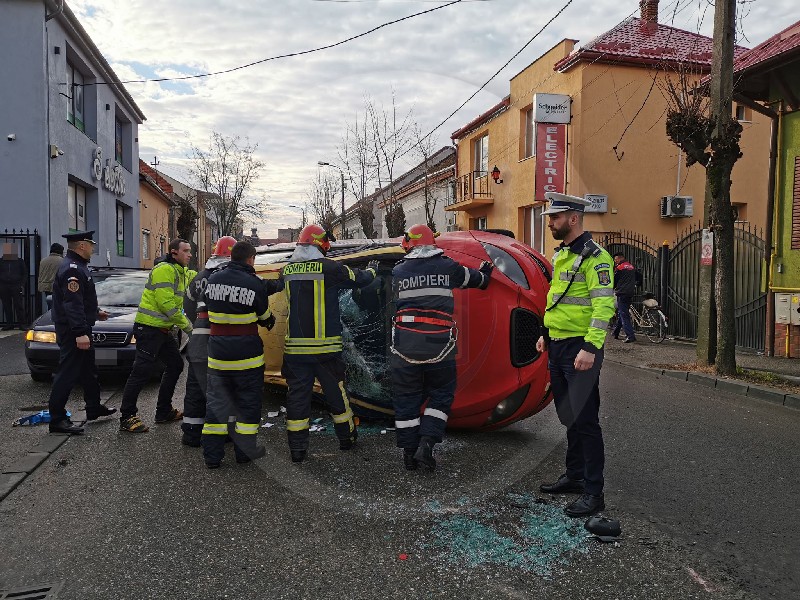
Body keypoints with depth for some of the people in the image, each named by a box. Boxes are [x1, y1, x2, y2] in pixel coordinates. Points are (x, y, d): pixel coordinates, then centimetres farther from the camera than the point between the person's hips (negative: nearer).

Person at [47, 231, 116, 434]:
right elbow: (73, 305, -27)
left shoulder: (77, 267, 14)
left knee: (89, 370, 20)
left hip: (80, 329, 12)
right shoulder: (72, 269, -20)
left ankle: (94, 408, 33)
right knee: (67, 374, -7)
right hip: (73, 331, -11)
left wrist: (95, 312, 30)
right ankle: (57, 419, -1)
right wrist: (80, 333, -30)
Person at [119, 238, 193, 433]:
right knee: (141, 372, -7)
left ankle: (164, 411, 25)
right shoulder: (164, 270, -15)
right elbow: (166, 304, -22)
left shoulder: (181, 273, 16)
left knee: (175, 366, 14)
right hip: (148, 329, -10)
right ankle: (127, 418, 2)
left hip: (163, 329, 10)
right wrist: (186, 325, -14)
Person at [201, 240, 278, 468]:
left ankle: (212, 455, 15)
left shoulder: (213, 279, 1)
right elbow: (264, 317, 0)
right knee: (249, 402, 10)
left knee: (217, 402, 12)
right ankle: (245, 451, 18)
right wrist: (270, 320, 22)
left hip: (217, 355, 4)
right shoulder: (255, 284, -13)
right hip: (247, 356, -4)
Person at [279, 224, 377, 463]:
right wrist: (372, 270, 28)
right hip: (325, 346, -3)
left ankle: (297, 449, 10)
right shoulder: (331, 268, -10)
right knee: (335, 391, 12)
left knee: (297, 394, 7)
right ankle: (346, 437, 28)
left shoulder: (287, 270, 4)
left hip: (295, 346, 3)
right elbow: (360, 279, 3)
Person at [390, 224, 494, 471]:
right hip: (438, 342, -1)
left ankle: (409, 452, 15)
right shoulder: (448, 267, 5)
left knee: (406, 397, 11)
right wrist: (485, 275, 46)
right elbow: (472, 277, 23)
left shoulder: (398, 271, 6)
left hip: (404, 343, 1)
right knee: (441, 394, 14)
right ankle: (426, 443, 1)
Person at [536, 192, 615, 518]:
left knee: (584, 419, -4)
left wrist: (591, 348, -26)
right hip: (557, 347, 9)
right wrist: (547, 334, 21)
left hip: (579, 349, -9)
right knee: (567, 416, 17)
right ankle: (574, 476, 31)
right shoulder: (560, 255, 15)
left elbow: (604, 306, -21)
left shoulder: (594, 257, -14)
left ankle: (593, 492, 7)